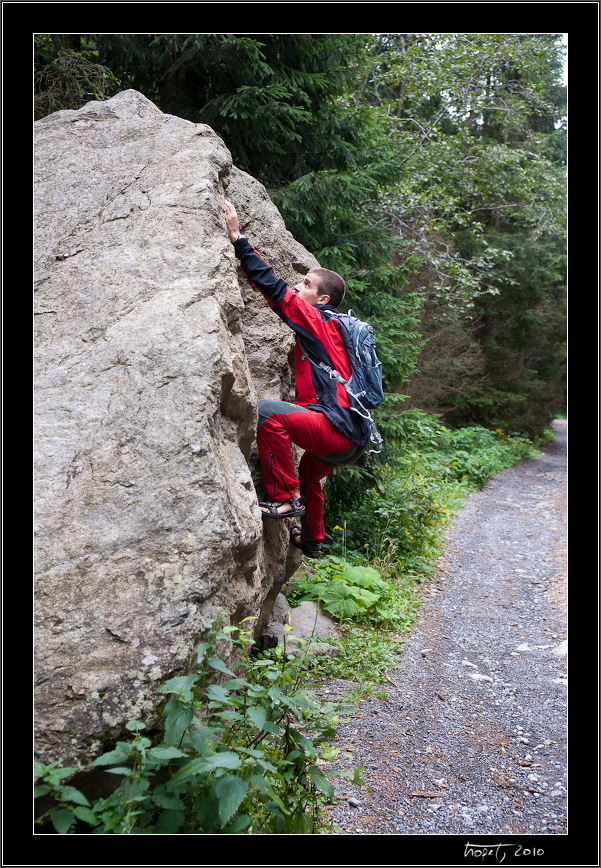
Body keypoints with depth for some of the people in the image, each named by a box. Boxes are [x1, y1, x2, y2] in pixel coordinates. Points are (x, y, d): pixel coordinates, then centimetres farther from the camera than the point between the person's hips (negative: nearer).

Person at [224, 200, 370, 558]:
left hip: (339, 430, -10)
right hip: (353, 438, 10)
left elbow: (275, 288, -9)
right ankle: (312, 540, 51)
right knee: (309, 473, 34)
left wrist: (239, 239, -5)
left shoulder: (318, 321, -4)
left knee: (268, 411, -22)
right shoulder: (331, 328, 22)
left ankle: (285, 498, -17)